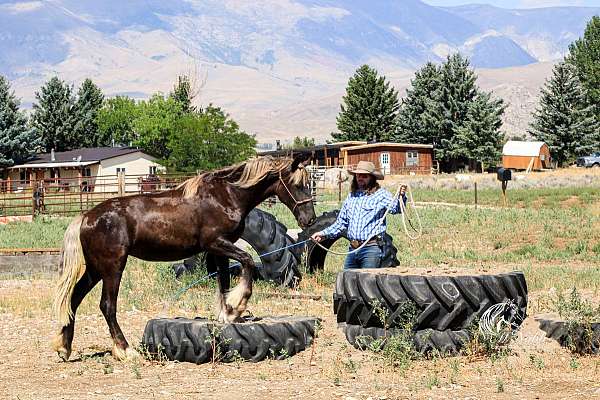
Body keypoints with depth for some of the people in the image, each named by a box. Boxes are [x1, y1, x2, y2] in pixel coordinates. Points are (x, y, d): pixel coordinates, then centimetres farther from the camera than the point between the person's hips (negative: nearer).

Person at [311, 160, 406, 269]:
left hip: (371, 249, -6)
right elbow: (341, 223, 25)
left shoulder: (381, 194, 0)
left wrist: (401, 197, -38)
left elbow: (394, 208, -17)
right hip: (353, 249, 6)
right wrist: (324, 234, 16)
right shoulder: (351, 197, 18)